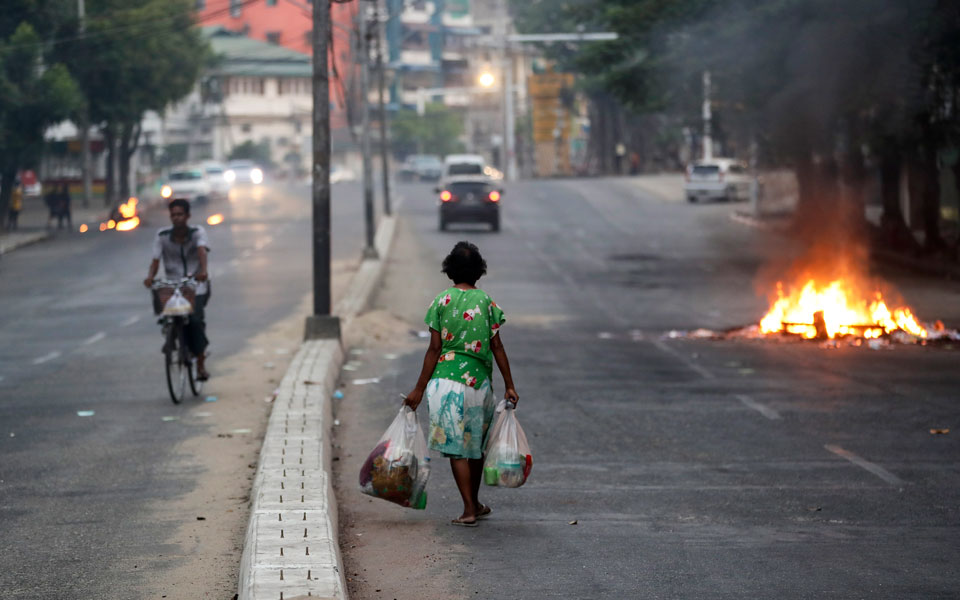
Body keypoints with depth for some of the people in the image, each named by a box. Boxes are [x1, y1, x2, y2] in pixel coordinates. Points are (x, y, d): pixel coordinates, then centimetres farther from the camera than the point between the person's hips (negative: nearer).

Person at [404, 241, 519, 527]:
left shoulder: (441, 301, -3)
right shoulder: (486, 302, 1)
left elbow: (435, 348, -5)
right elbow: (497, 347, 1)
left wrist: (420, 389, 0)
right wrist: (509, 386, 7)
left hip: (447, 378, -2)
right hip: (479, 379, 2)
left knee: (457, 446, 0)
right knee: (476, 442, 17)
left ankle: (469, 509, -5)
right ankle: (474, 503, 30)